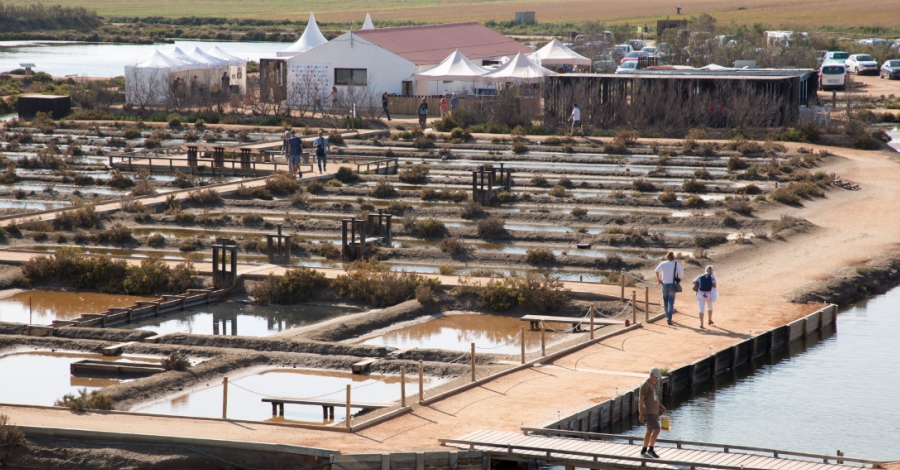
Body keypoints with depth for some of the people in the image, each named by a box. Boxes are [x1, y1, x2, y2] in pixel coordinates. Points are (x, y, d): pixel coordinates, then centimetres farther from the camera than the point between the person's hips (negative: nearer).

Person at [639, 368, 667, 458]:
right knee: (657, 429, -15)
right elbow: (640, 400, -18)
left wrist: (662, 407, 7)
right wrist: (641, 414, -21)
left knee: (650, 431, 13)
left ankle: (644, 451, 21)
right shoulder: (645, 385, -15)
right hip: (648, 412, -9)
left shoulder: (653, 385, 13)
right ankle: (650, 449, -8)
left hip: (654, 412, 9)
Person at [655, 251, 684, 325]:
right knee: (671, 302, -3)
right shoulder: (676, 264, -2)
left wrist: (658, 279, -6)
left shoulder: (663, 264, 0)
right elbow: (681, 271, -18)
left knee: (665, 302, 17)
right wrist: (679, 279, -3)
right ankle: (669, 319, -14)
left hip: (665, 284, 1)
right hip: (672, 285, -1)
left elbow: (657, 270, -17)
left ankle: (668, 317, 26)